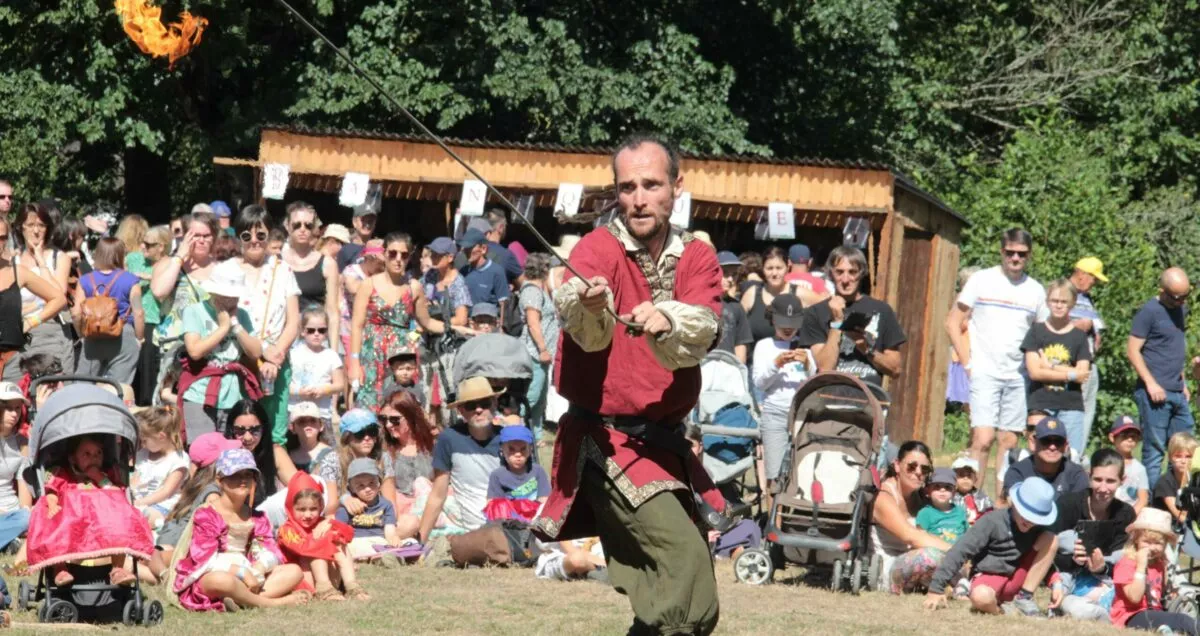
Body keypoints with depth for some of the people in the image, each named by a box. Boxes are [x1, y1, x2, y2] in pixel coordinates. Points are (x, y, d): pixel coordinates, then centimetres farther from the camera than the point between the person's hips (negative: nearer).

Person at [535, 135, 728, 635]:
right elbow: (586, 333, -30)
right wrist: (589, 305, -52)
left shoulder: (696, 259, 4)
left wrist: (666, 322, -39)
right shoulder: (600, 249, -9)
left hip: (665, 443, 6)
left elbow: (702, 331, -17)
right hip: (607, 441, -6)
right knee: (685, 563, -24)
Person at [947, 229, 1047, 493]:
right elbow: (953, 322, 4)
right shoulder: (981, 281, 2)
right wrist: (968, 363, -4)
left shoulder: (1035, 290, 11)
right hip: (985, 372, -3)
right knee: (983, 439, -14)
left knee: (1009, 442, 5)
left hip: (1018, 377, 3)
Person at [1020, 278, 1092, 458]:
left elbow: (1082, 373, -3)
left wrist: (1050, 367, -7)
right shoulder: (1036, 332, 6)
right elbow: (1034, 372, -4)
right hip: (1040, 405, -1)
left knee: (1073, 456, -6)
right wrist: (1070, 374, -6)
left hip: (1071, 406, 1)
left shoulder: (1079, 336, 8)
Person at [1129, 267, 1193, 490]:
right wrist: (1151, 384, -17)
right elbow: (1132, 350, -12)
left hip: (1178, 394, 8)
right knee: (1154, 450, -4)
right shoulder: (1149, 311, -10)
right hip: (1155, 393, -8)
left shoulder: (1181, 309, 13)